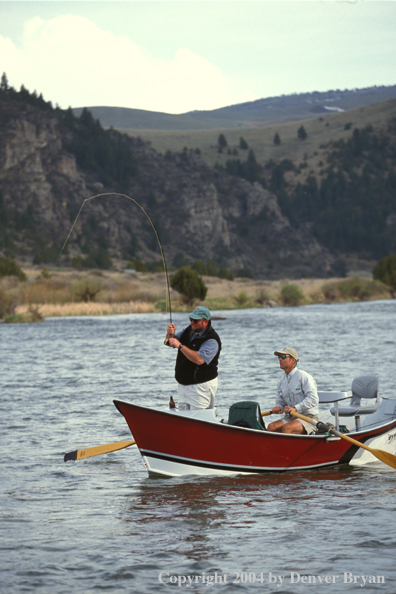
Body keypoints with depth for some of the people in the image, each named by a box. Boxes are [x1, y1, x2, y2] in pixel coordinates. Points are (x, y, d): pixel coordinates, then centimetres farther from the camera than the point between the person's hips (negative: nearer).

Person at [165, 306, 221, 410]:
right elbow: (169, 342, 14)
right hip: (182, 384, 8)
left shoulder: (212, 340, -17)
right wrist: (170, 335, -10)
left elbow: (199, 359, -30)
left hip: (201, 385, -8)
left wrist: (180, 346, -30)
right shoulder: (189, 330, 7)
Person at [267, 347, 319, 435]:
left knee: (286, 427, -32)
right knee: (271, 427, -19)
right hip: (290, 418, 7)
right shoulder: (281, 382, 14)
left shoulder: (303, 377, -10)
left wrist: (295, 408, -28)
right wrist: (278, 408, -5)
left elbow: (313, 399, -19)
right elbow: (279, 401, 21)